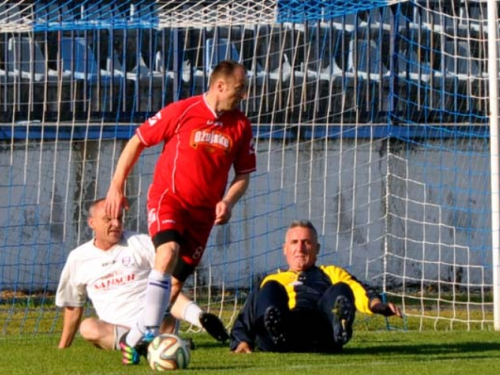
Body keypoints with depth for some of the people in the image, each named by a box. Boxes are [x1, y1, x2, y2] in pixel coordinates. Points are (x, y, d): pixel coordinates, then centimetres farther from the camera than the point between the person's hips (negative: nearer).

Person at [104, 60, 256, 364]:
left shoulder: (241, 126, 0)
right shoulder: (182, 112, -10)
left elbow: (244, 174, 10)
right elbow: (137, 142, -1)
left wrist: (228, 202, -10)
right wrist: (116, 187, -3)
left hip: (203, 211, 4)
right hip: (168, 198, -4)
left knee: (177, 281, 3)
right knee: (168, 252, -31)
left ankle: (134, 339, 17)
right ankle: (149, 330, -30)